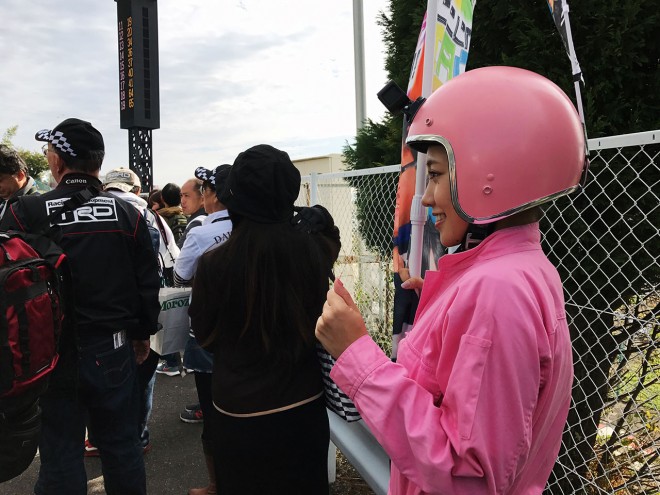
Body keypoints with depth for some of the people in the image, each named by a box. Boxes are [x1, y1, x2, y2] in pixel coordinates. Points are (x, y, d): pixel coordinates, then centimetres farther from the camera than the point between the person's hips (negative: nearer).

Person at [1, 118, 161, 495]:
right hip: (114, 352, 2)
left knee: (61, 454, 12)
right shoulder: (129, 215, -5)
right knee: (122, 448, 16)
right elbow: (148, 283, 1)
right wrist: (143, 334, 14)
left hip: (55, 354, -2)